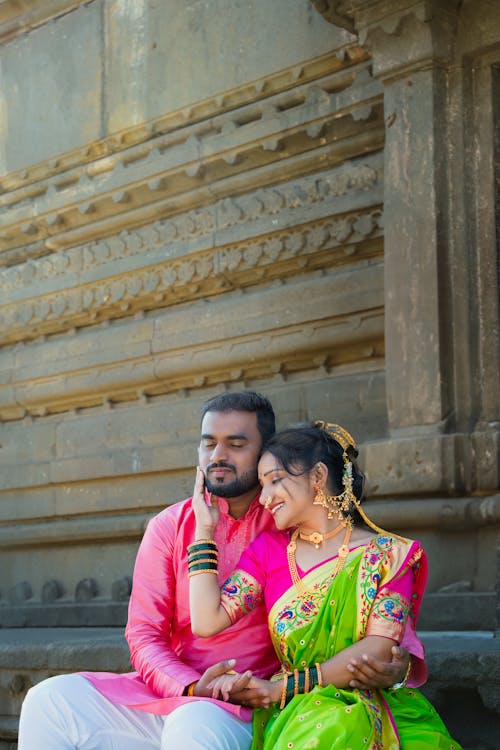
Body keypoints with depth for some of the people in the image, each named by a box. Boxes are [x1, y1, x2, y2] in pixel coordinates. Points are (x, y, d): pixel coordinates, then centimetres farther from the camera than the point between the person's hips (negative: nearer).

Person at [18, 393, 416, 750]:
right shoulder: (170, 527, 9)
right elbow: (145, 635, 3)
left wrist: (401, 659, -21)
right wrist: (192, 689, -17)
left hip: (242, 714, -4)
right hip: (168, 695, 4)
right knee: (52, 700, -18)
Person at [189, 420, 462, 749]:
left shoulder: (388, 554, 4)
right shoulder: (268, 549, 14)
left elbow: (378, 649, -9)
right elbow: (207, 621, 2)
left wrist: (281, 686, -14)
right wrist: (204, 528, 6)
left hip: (366, 708, -2)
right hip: (291, 712, 2)